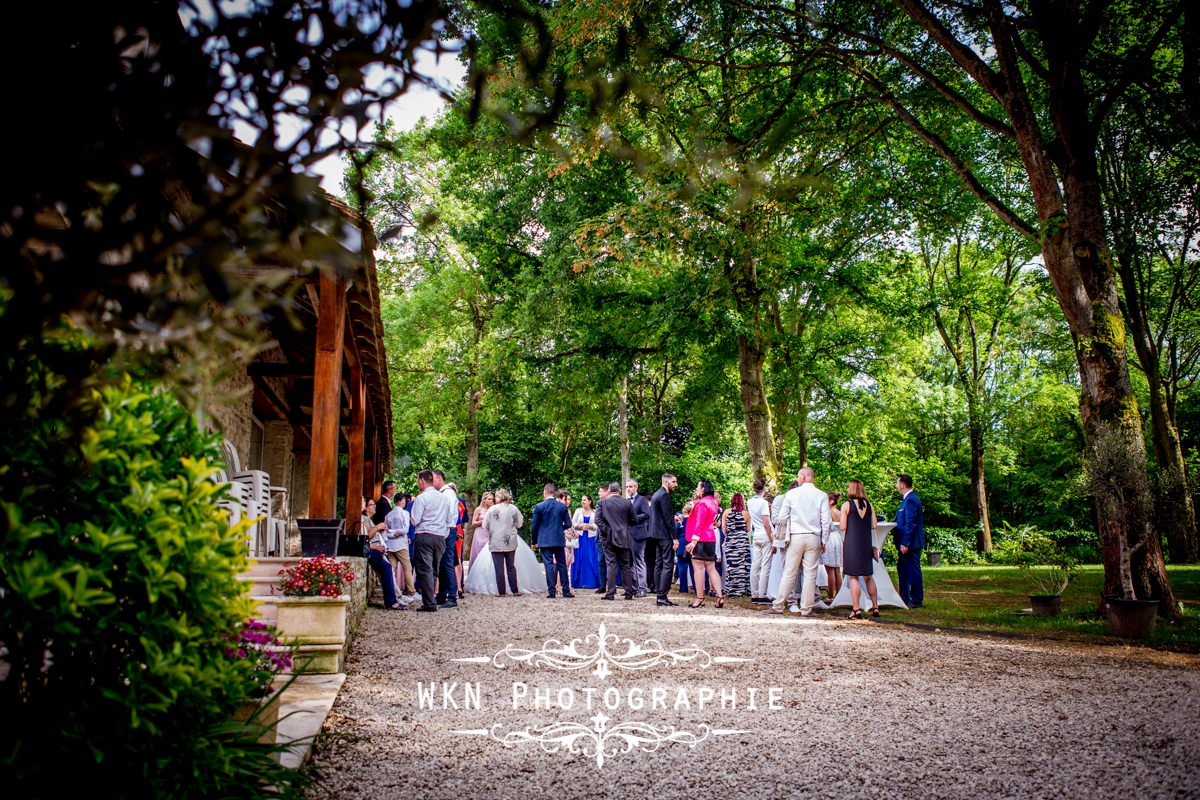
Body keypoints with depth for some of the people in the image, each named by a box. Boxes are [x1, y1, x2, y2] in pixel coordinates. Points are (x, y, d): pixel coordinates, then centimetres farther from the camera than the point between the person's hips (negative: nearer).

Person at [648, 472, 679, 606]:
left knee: (659, 564, 11)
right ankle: (662, 596, -11)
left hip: (656, 535, 10)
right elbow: (668, 518, -17)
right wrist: (674, 537, -16)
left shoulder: (656, 494, 17)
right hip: (665, 535, -10)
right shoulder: (664, 495, -14)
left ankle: (659, 594, 14)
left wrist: (673, 517, 20)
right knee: (668, 565, -9)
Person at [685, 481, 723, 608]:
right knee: (711, 568, 9)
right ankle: (720, 596, 3)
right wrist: (694, 504, 16)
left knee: (698, 568, -4)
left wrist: (694, 540, -18)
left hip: (700, 540, -9)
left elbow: (699, 523, -17)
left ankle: (700, 598, -3)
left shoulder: (702, 503, -12)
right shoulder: (712, 502, 15)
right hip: (710, 539, 9)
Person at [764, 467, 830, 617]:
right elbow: (826, 521, -2)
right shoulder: (822, 496, 1)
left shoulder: (791, 494, 0)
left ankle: (778, 606, 7)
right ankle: (806, 609, 4)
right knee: (810, 574, 3)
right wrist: (823, 541, 8)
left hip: (796, 537, 0)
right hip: (814, 538, 0)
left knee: (789, 573, 4)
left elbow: (781, 517, 1)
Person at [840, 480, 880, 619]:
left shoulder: (846, 505, -5)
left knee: (853, 577, -1)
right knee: (869, 577, 15)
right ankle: (875, 607, 17)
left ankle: (857, 610, -5)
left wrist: (840, 522, 13)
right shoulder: (870, 506, 6)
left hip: (851, 544, -4)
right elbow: (874, 526, 5)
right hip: (867, 544, 4)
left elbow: (843, 527, -8)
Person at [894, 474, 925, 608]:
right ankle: (904, 598, 24)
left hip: (911, 543, -11)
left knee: (913, 570, -5)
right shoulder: (908, 499, 16)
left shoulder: (911, 500, -18)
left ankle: (917, 600, 2)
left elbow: (910, 524, -22)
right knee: (902, 568, 16)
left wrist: (905, 543, -23)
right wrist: (895, 535, 22)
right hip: (905, 542, 11)